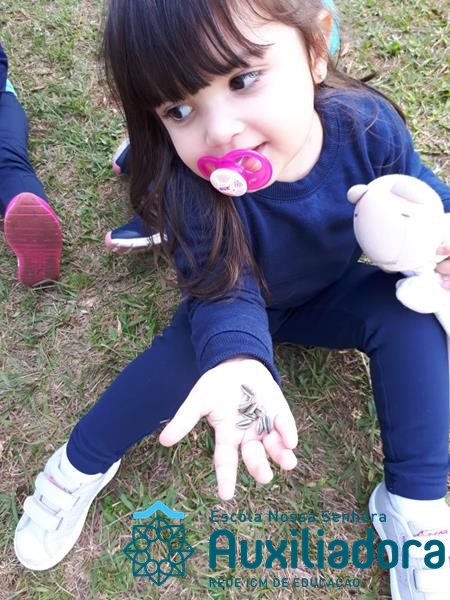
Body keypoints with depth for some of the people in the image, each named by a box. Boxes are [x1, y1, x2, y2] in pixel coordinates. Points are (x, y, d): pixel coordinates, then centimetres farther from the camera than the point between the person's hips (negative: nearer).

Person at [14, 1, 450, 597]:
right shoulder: (191, 187, -34)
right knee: (194, 349, -29)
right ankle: (80, 467, -4)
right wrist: (238, 359, -59)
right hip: (241, 301, -1)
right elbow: (225, 293, -37)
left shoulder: (367, 123, -28)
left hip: (333, 295, 2)